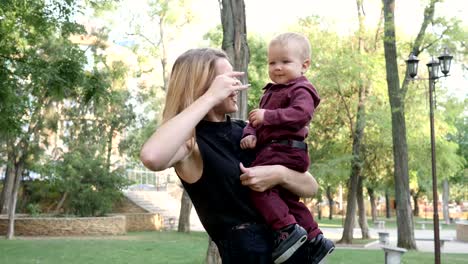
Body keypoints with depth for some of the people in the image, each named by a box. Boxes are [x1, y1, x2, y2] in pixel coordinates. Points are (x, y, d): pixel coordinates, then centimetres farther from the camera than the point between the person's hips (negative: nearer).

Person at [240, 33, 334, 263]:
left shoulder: (301, 89, -6)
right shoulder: (271, 92, 25)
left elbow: (301, 113, -27)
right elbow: (257, 119, 18)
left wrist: (268, 116, -32)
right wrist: (250, 134, -3)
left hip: (285, 150, -11)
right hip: (273, 151, 11)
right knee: (287, 198, 18)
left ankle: (288, 229, -24)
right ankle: (314, 240, 28)